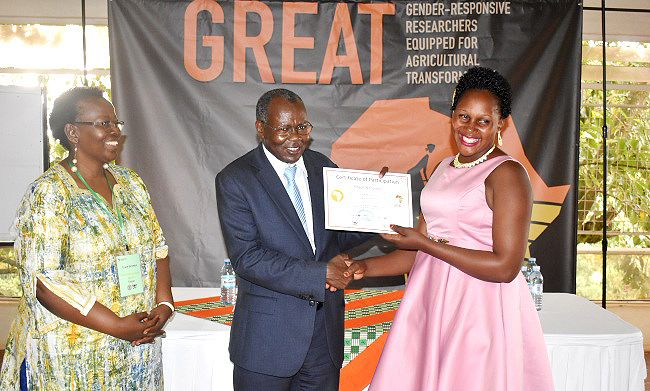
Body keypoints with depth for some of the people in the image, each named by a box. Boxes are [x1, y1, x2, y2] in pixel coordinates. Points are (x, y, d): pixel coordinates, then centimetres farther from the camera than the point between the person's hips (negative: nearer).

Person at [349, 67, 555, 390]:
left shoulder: (508, 173, -10)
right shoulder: (444, 168, 12)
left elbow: (505, 267, -17)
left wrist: (425, 243, -15)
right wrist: (364, 267, 1)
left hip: (482, 310, -6)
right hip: (431, 302, 7)